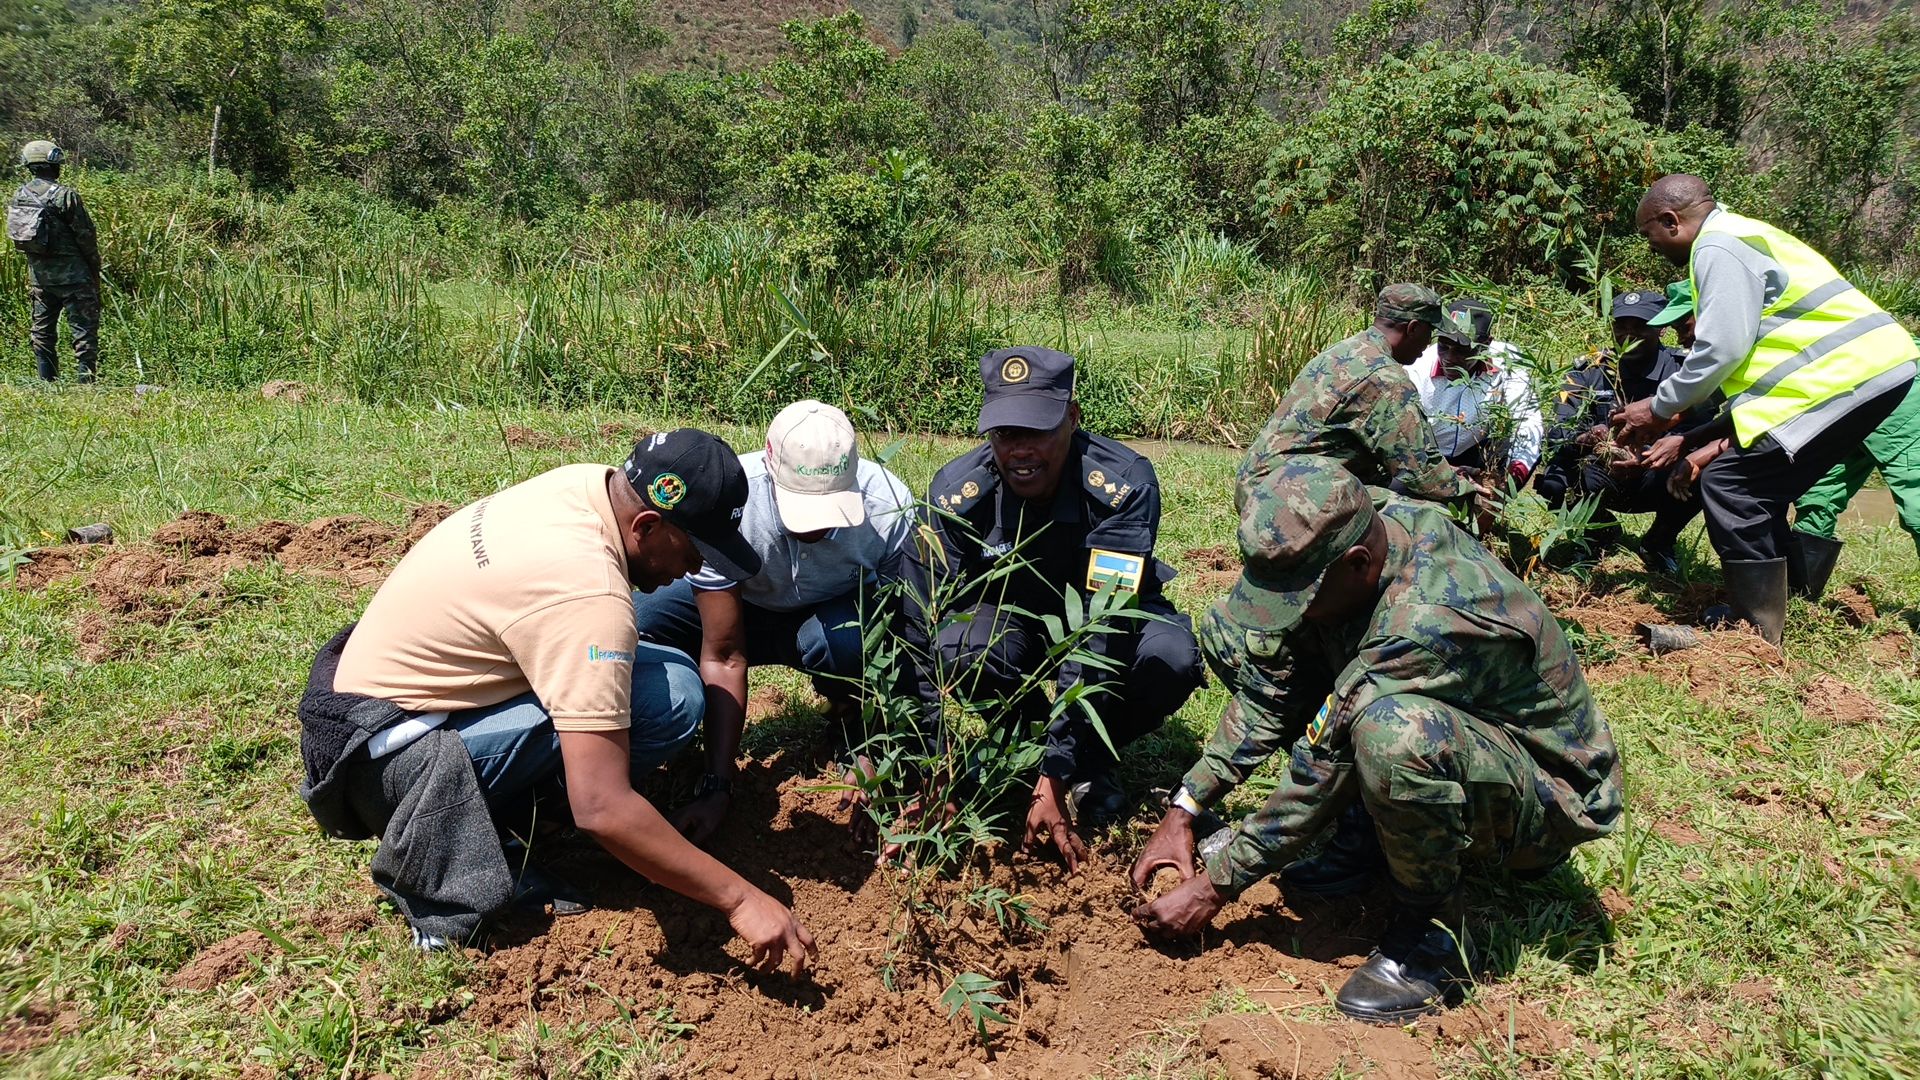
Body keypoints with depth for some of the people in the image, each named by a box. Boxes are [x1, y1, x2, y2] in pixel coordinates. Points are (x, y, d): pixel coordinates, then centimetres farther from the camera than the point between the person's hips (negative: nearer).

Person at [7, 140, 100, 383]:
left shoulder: (19, 195, 6)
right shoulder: (65, 195, -14)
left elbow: (17, 236, 12)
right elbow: (86, 236, -12)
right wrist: (95, 271, 0)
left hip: (38, 274, 7)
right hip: (71, 275, -7)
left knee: (41, 331, 13)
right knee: (84, 329, -3)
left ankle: (47, 383, 16)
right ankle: (87, 381, -7)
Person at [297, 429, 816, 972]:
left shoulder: (593, 482, -4)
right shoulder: (588, 595, -30)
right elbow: (601, 808, -33)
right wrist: (738, 898, -27)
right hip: (391, 756, -9)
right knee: (669, 694, -22)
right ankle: (450, 846, -10)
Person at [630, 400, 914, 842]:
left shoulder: (889, 507, -31)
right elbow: (724, 657, -29)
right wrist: (716, 788, -31)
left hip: (838, 612, 0)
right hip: (740, 606, 0)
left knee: (844, 641, -38)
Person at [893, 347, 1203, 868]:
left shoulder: (1124, 483, -31)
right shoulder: (956, 493, -25)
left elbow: (1101, 633, -36)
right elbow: (921, 636, -24)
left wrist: (1055, 775, -40)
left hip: (1111, 616, 0)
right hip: (1011, 620, 1)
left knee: (1172, 657, -34)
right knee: (958, 649, -34)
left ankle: (1091, 761, -3)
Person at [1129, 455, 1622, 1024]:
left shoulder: (1431, 619, -36)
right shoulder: (1348, 532, -14)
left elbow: (1325, 769, -29)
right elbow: (1270, 687, -6)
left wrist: (1215, 887, -19)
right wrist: (1183, 812, -10)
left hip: (1544, 801, -8)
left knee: (1393, 731, -44)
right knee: (1234, 633, -3)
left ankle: (1432, 930, -15)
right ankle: (1364, 835, 4)